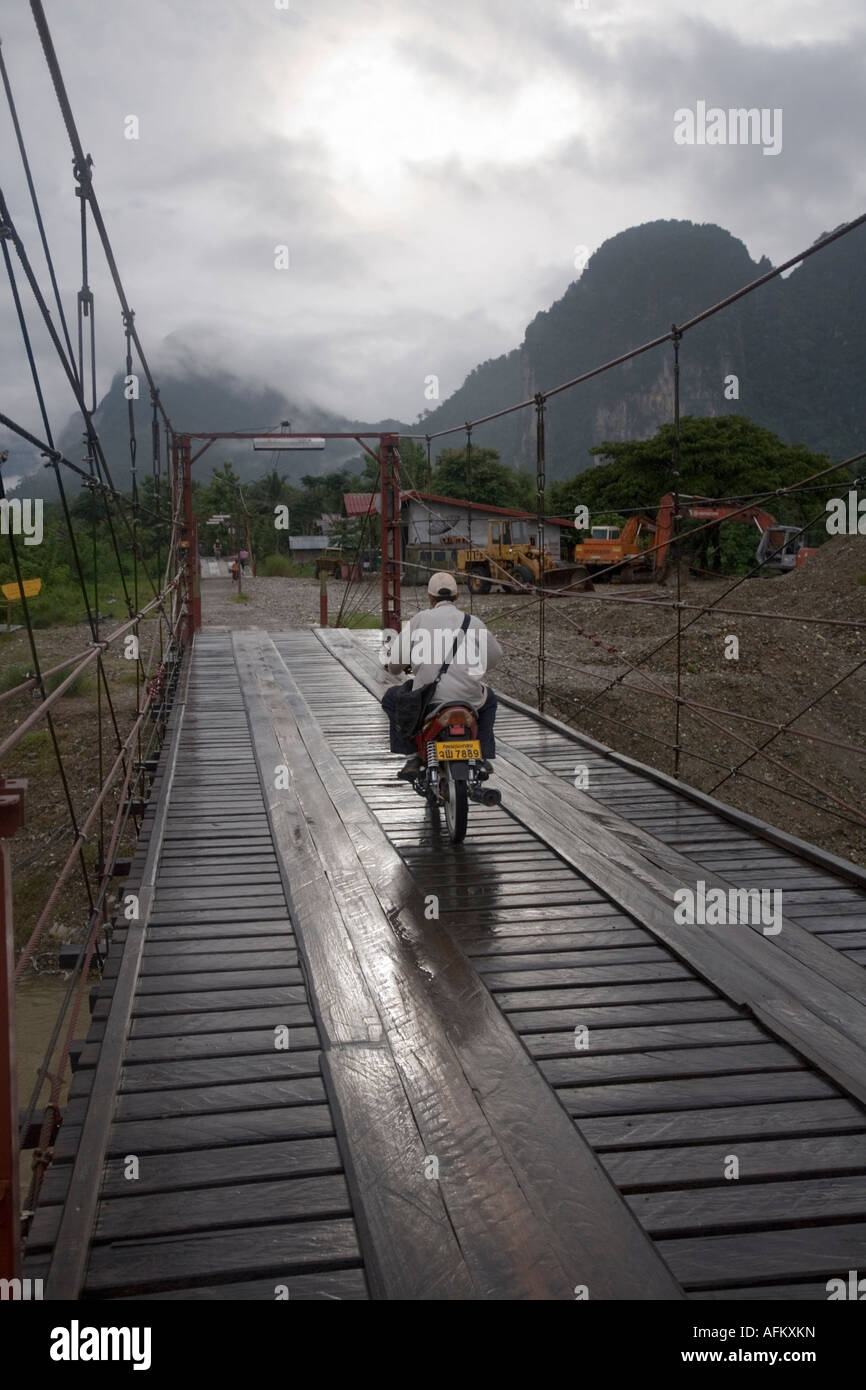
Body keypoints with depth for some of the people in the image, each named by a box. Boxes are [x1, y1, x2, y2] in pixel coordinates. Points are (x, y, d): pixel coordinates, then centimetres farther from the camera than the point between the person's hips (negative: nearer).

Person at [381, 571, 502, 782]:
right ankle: (482, 757, 25)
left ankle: (413, 755, 14)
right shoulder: (473, 622, 12)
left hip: (428, 699, -2)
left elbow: (397, 655, 7)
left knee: (391, 698, 27)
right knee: (489, 699, 37)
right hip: (469, 698, 2)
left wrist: (394, 667, 31)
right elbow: (495, 657, 23)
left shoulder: (421, 618, 7)